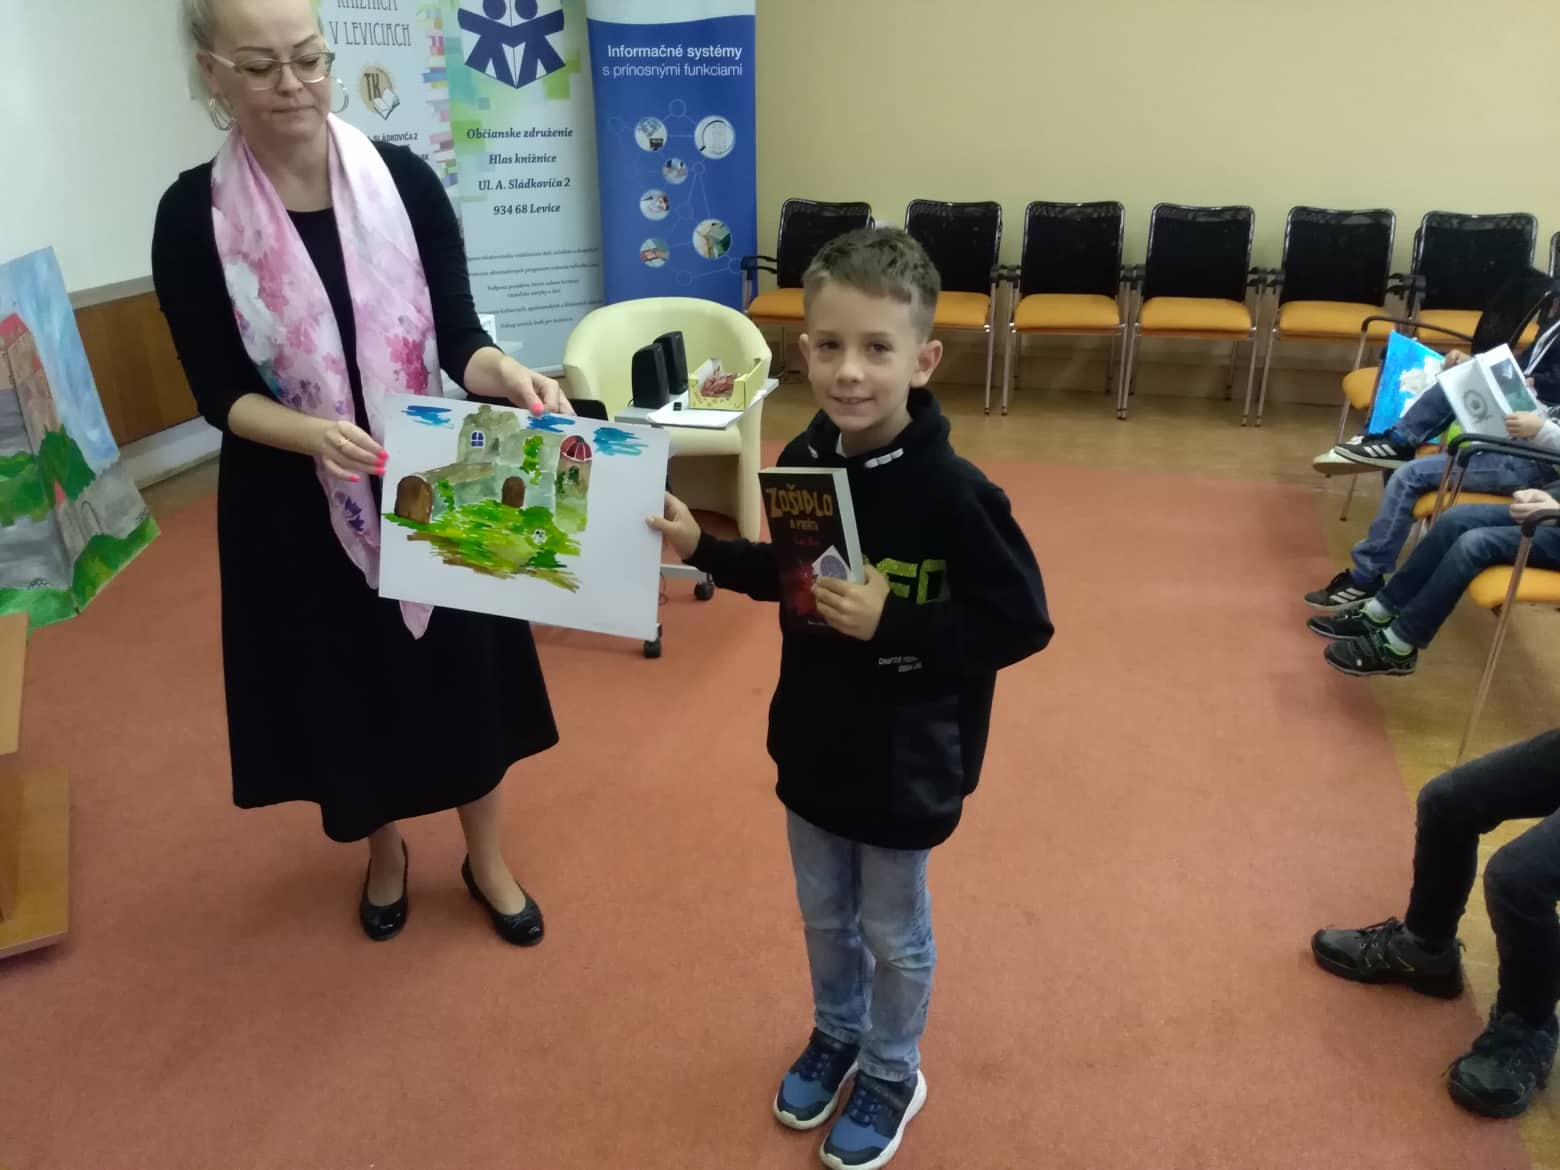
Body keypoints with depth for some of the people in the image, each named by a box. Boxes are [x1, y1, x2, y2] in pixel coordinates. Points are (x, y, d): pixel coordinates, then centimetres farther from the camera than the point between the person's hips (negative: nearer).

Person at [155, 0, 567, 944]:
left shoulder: (404, 181, -7)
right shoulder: (193, 216, -10)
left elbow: (460, 341, -9)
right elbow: (220, 393, -11)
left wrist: (512, 376, -31)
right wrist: (314, 433, -30)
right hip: (295, 506, 0)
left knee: (462, 673, 12)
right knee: (346, 685, 15)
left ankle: (488, 859, 36)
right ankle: (386, 852, 44)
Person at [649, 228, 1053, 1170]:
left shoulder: (952, 492, -26)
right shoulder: (805, 459, -7)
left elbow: (1022, 624, -22)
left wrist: (891, 624, -31)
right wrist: (704, 550, -6)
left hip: (906, 762, -5)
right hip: (814, 740, 5)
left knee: (894, 931, 17)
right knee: (824, 912, 25)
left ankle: (892, 1075, 43)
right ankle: (836, 1033, 52)